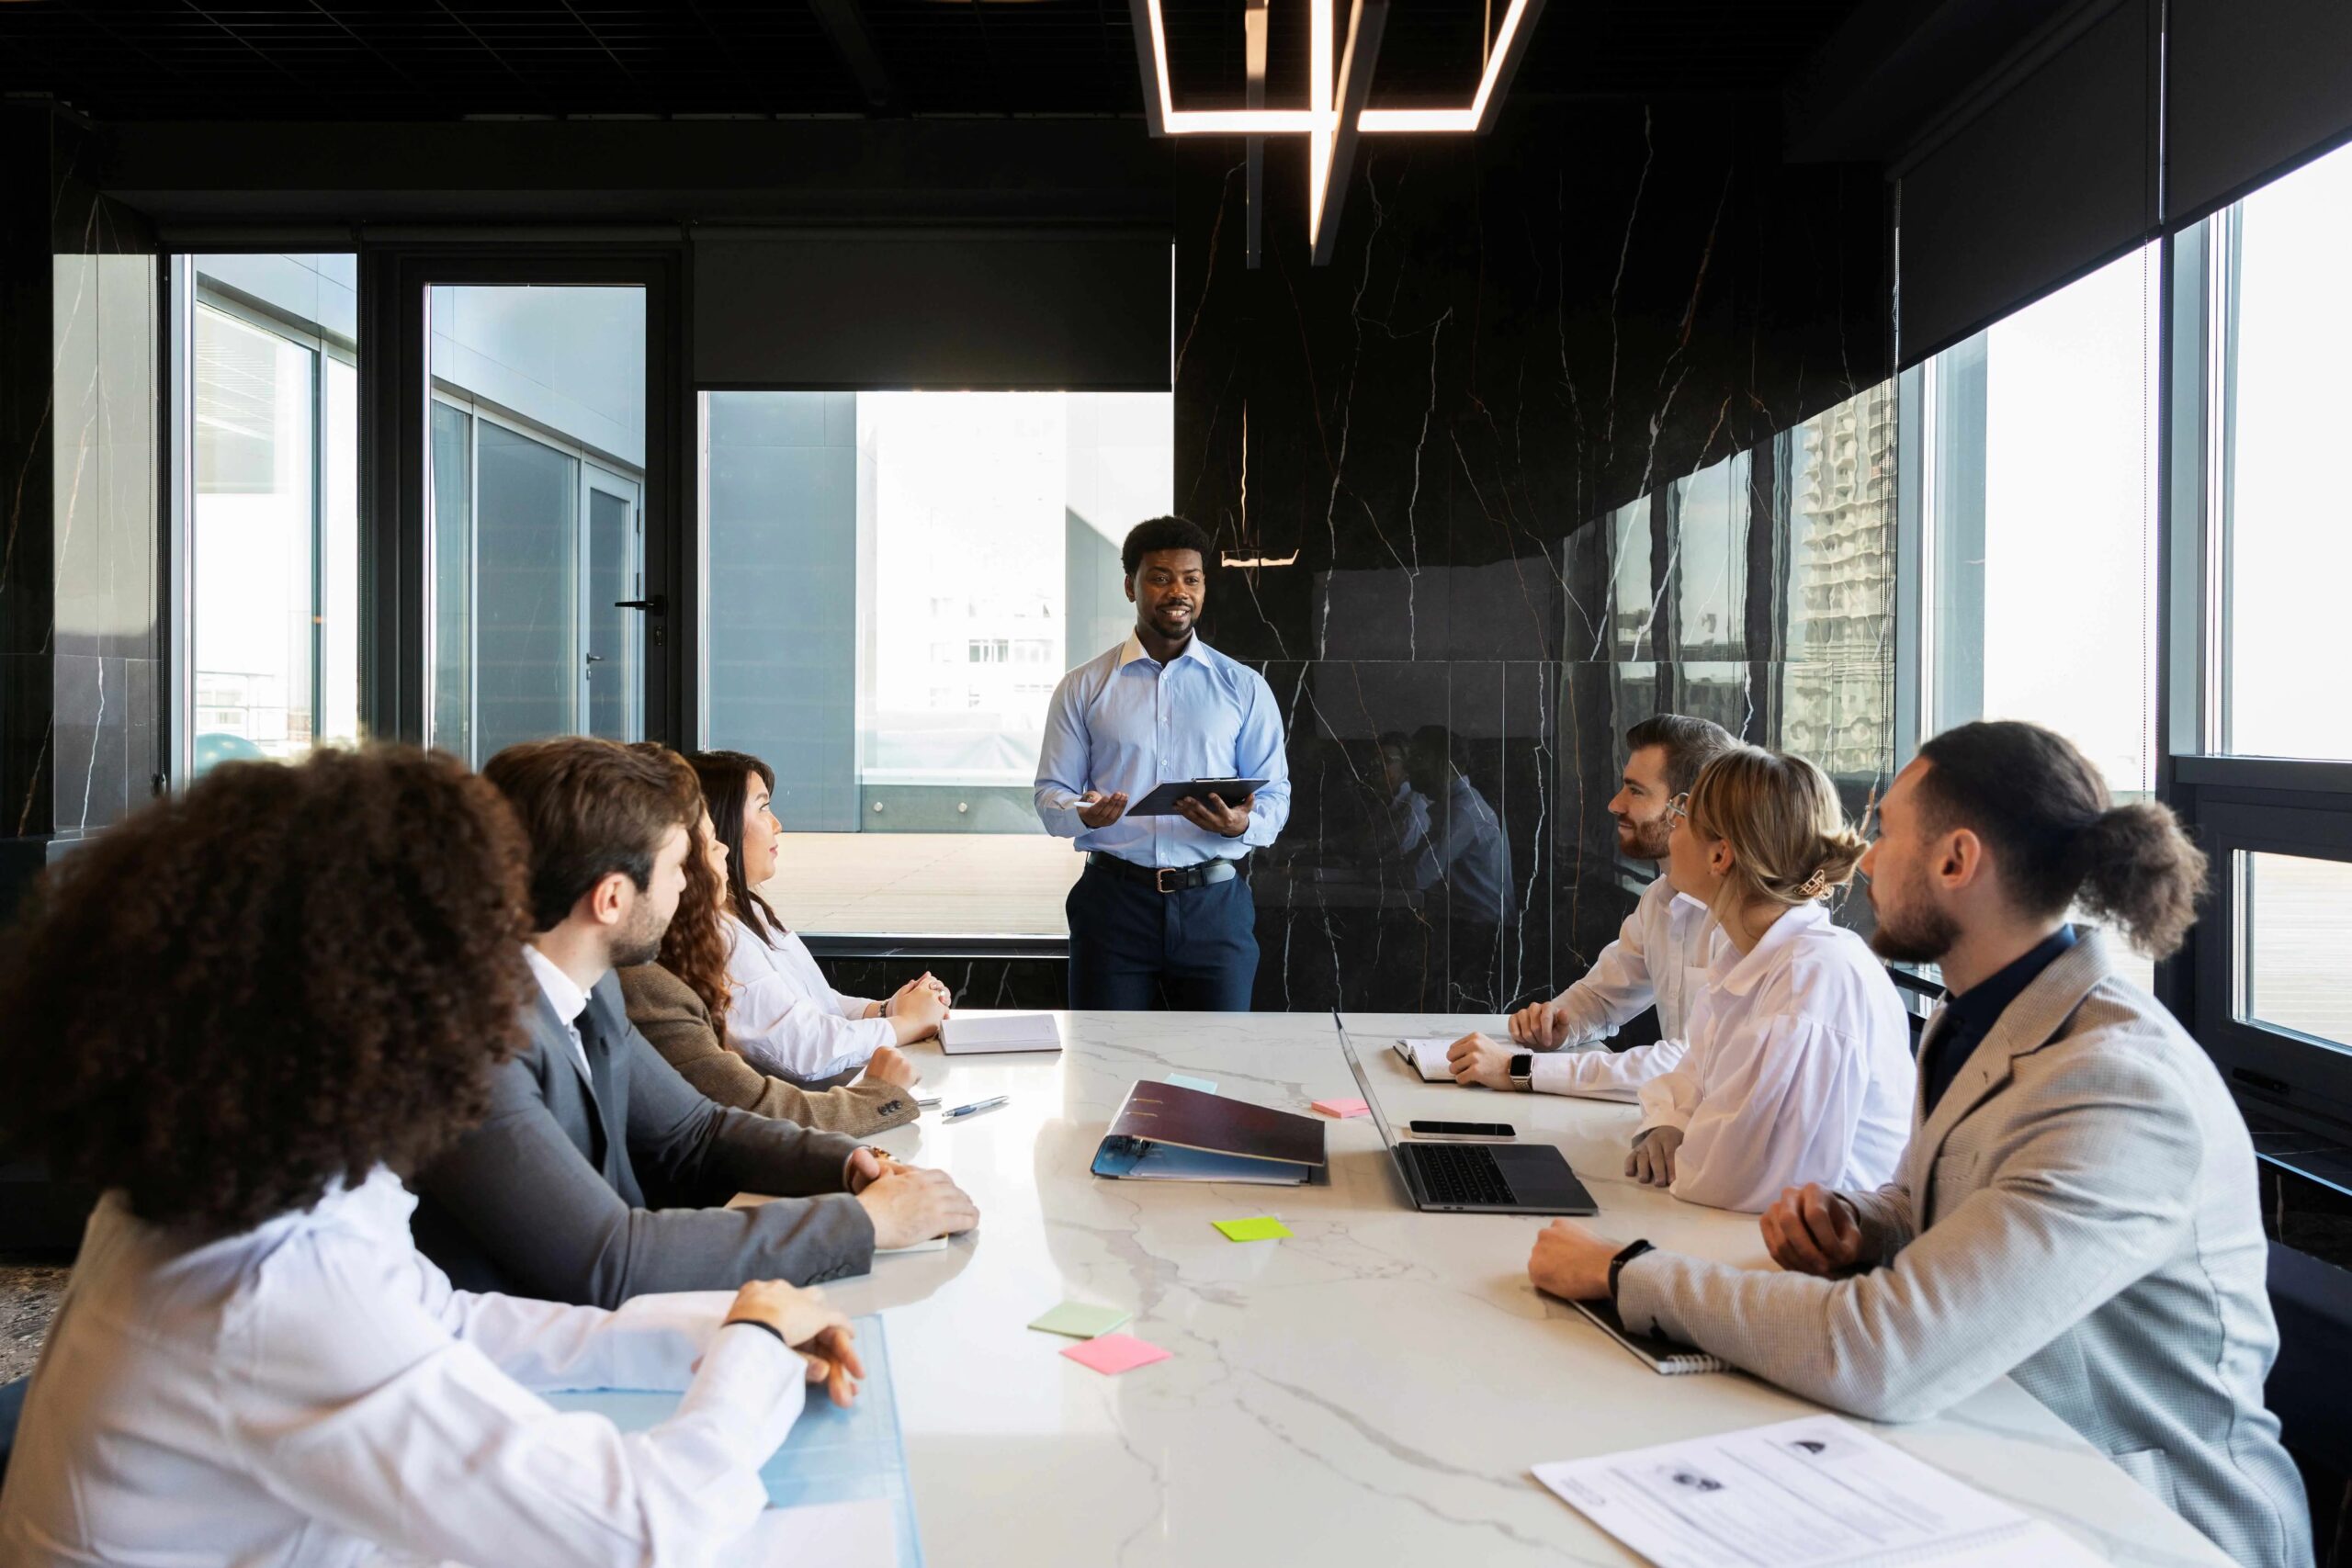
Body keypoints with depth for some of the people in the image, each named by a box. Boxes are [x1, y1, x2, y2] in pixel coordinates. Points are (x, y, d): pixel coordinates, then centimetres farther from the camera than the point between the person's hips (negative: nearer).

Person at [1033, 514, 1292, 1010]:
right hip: (1113, 898, 0)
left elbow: (1275, 793, 7)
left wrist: (1243, 824, -15)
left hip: (1215, 901, 1)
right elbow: (1049, 795, 6)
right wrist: (1084, 814, -17)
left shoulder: (1245, 688, 9)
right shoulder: (1082, 688, 7)